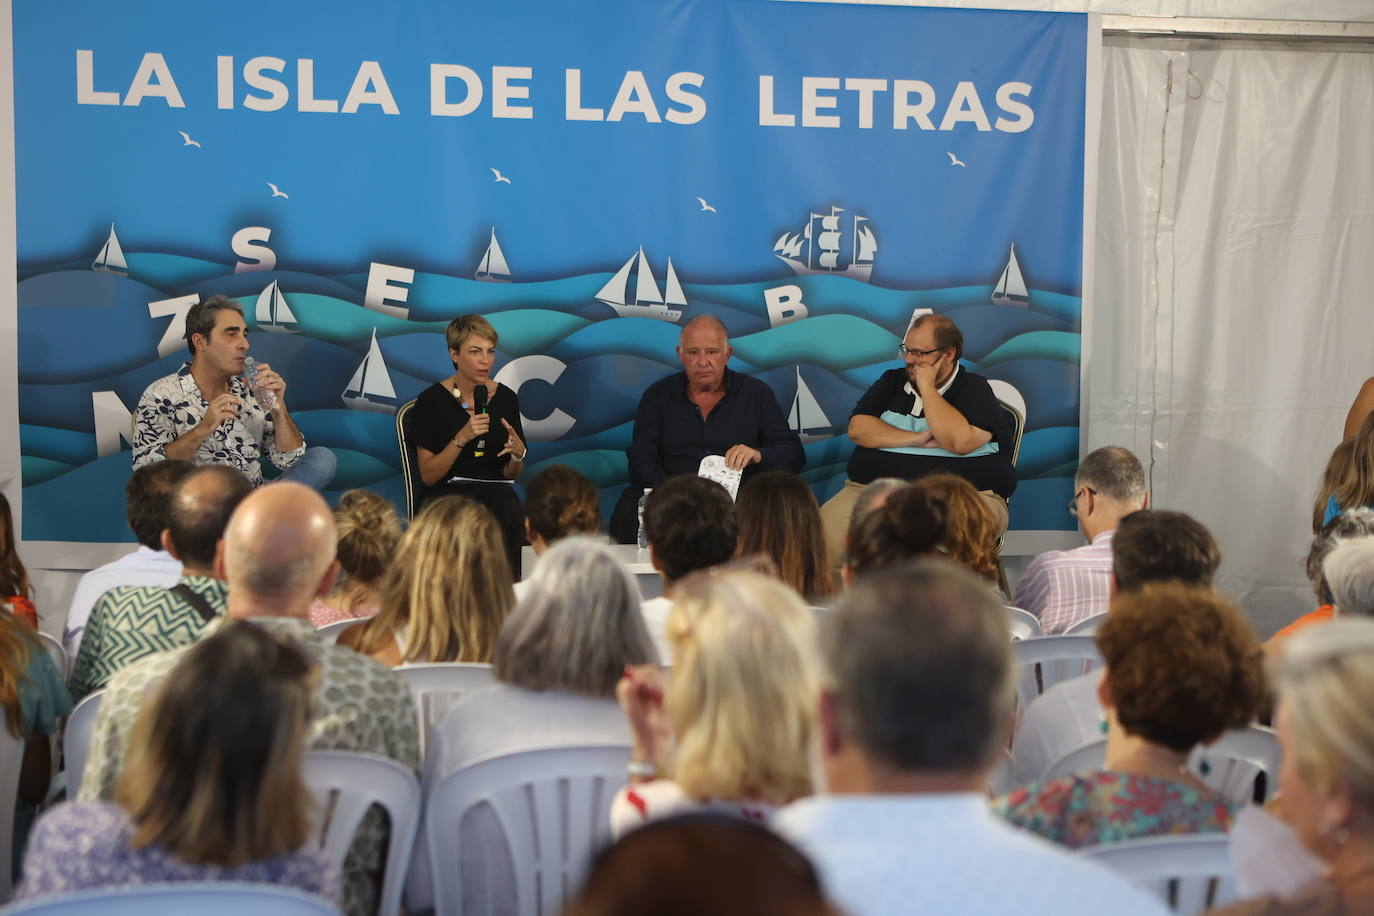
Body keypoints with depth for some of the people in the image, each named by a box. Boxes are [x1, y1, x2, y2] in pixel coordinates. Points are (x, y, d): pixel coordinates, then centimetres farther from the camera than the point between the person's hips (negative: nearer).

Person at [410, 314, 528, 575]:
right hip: (445, 494, -3)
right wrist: (461, 439, -19)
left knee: (511, 513, -31)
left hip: (494, 492, 3)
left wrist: (518, 454, -9)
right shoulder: (431, 400, -3)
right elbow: (428, 475, -6)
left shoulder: (506, 398, 8)